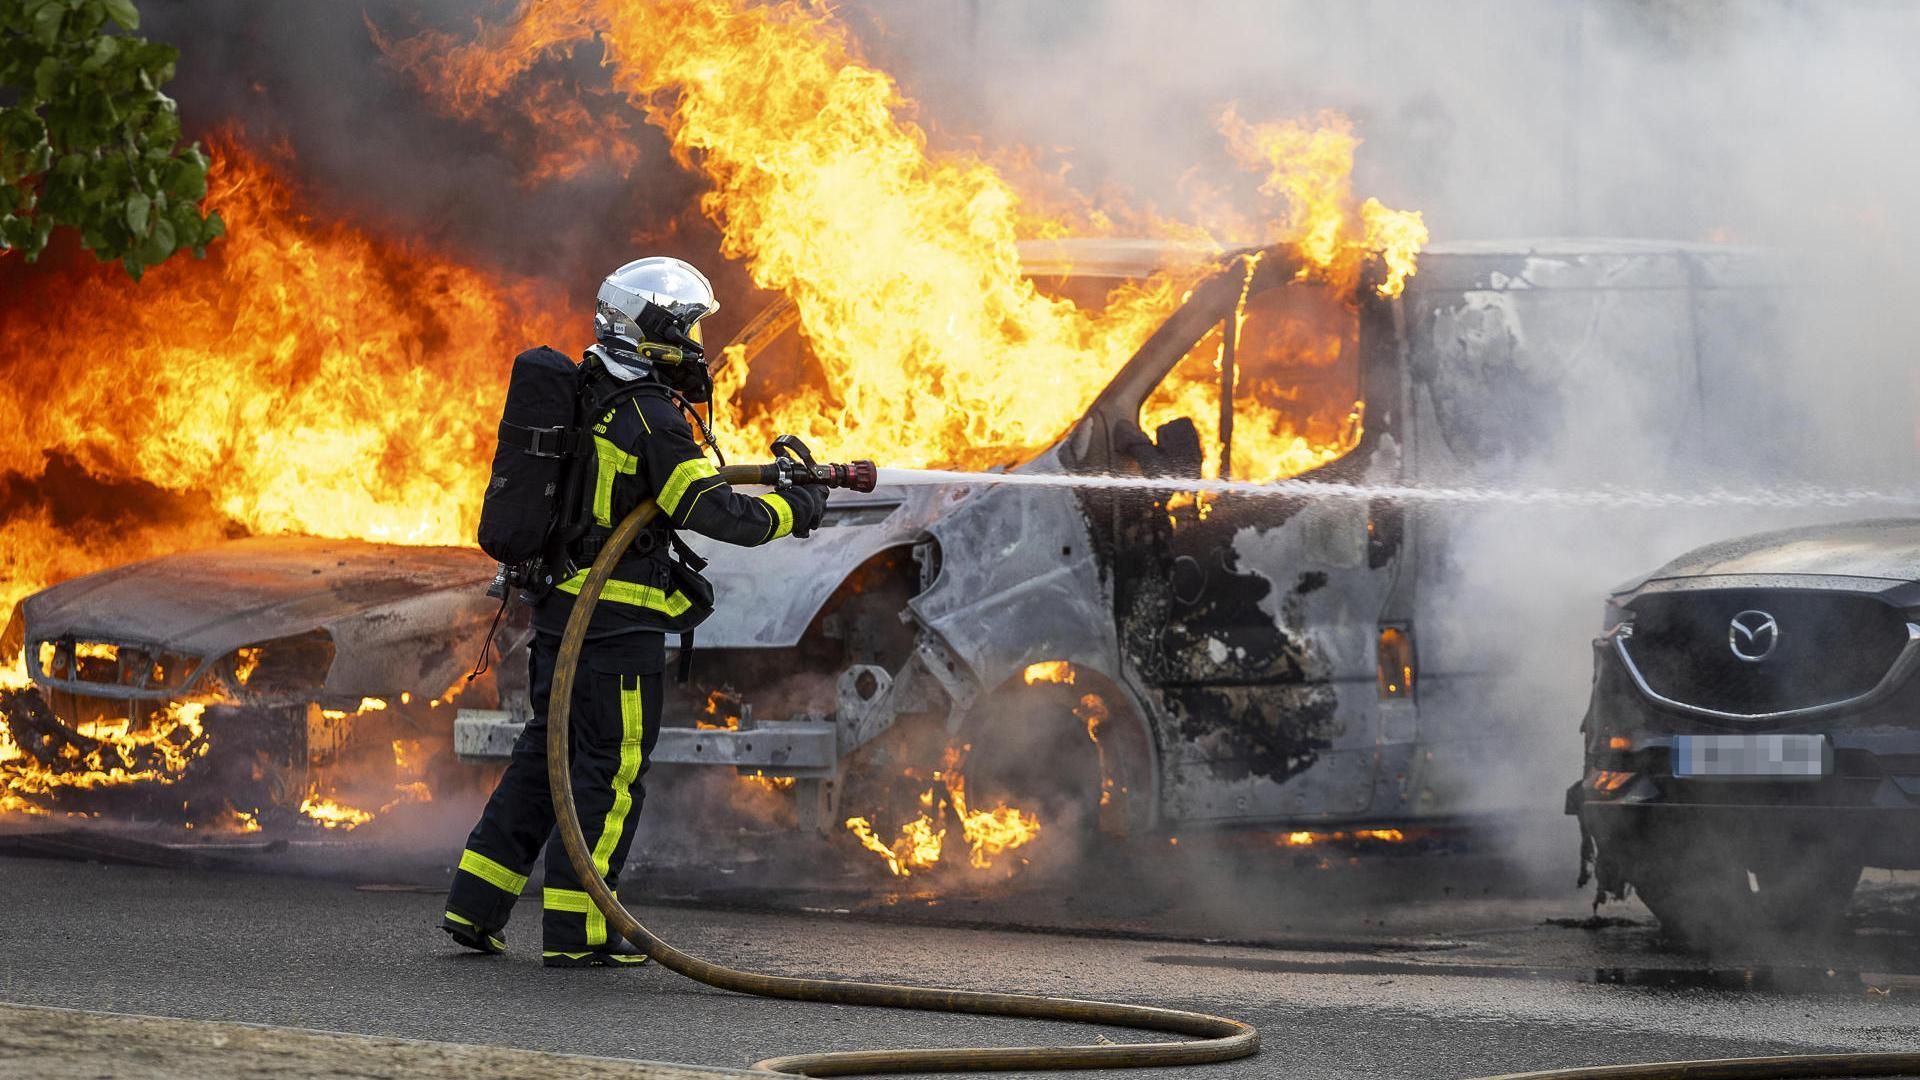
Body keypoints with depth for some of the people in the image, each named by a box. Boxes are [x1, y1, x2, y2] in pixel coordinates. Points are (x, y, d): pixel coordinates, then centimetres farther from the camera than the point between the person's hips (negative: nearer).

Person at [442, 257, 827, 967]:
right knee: (611, 770, -1)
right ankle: (574, 932, 0)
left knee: (545, 750, 17)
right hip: (616, 622, -9)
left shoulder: (584, 395, 10)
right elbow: (710, 510, -21)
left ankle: (474, 905, 18)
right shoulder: (652, 415, -17)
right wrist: (792, 510, -8)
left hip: (557, 610, 9)